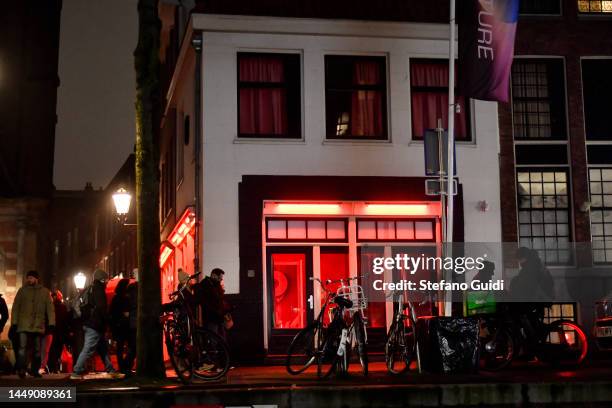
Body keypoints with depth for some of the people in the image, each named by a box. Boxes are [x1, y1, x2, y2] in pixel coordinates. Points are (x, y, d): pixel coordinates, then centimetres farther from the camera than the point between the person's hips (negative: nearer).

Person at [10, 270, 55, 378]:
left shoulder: (45, 292, 7)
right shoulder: (22, 290, 6)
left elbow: (50, 308, 4)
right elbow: (15, 307, 5)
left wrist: (51, 323, -4)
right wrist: (14, 322, -3)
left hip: (38, 326, 2)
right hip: (24, 325, -1)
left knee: (37, 349, 8)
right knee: (23, 348, -13)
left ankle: (35, 370, 18)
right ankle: (21, 370, -11)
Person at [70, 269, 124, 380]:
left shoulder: (89, 290, 19)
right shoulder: (98, 290, -10)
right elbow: (102, 308, -18)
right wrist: (106, 320, -6)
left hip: (88, 324, 10)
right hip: (95, 325, -10)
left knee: (103, 349, 14)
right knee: (88, 350, -11)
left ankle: (111, 370, 17)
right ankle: (76, 373, -12)